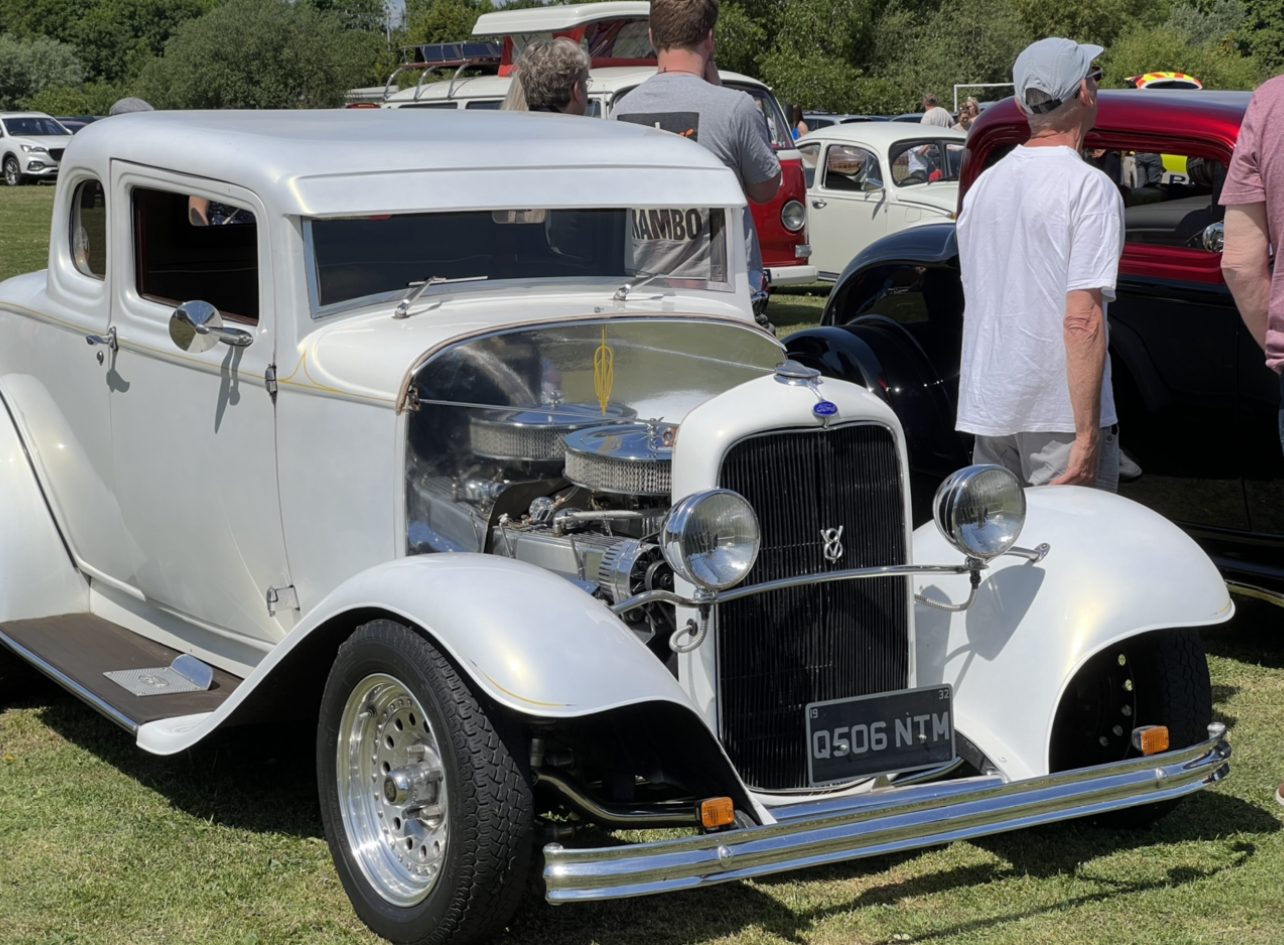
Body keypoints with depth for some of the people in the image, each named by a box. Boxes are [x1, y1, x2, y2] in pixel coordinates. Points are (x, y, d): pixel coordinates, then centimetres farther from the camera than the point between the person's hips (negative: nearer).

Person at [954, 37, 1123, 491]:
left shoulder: (982, 185, 11)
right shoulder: (1089, 188, -12)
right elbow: (1082, 321, -18)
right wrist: (1088, 437, -17)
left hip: (987, 410, 7)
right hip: (1061, 414, -7)